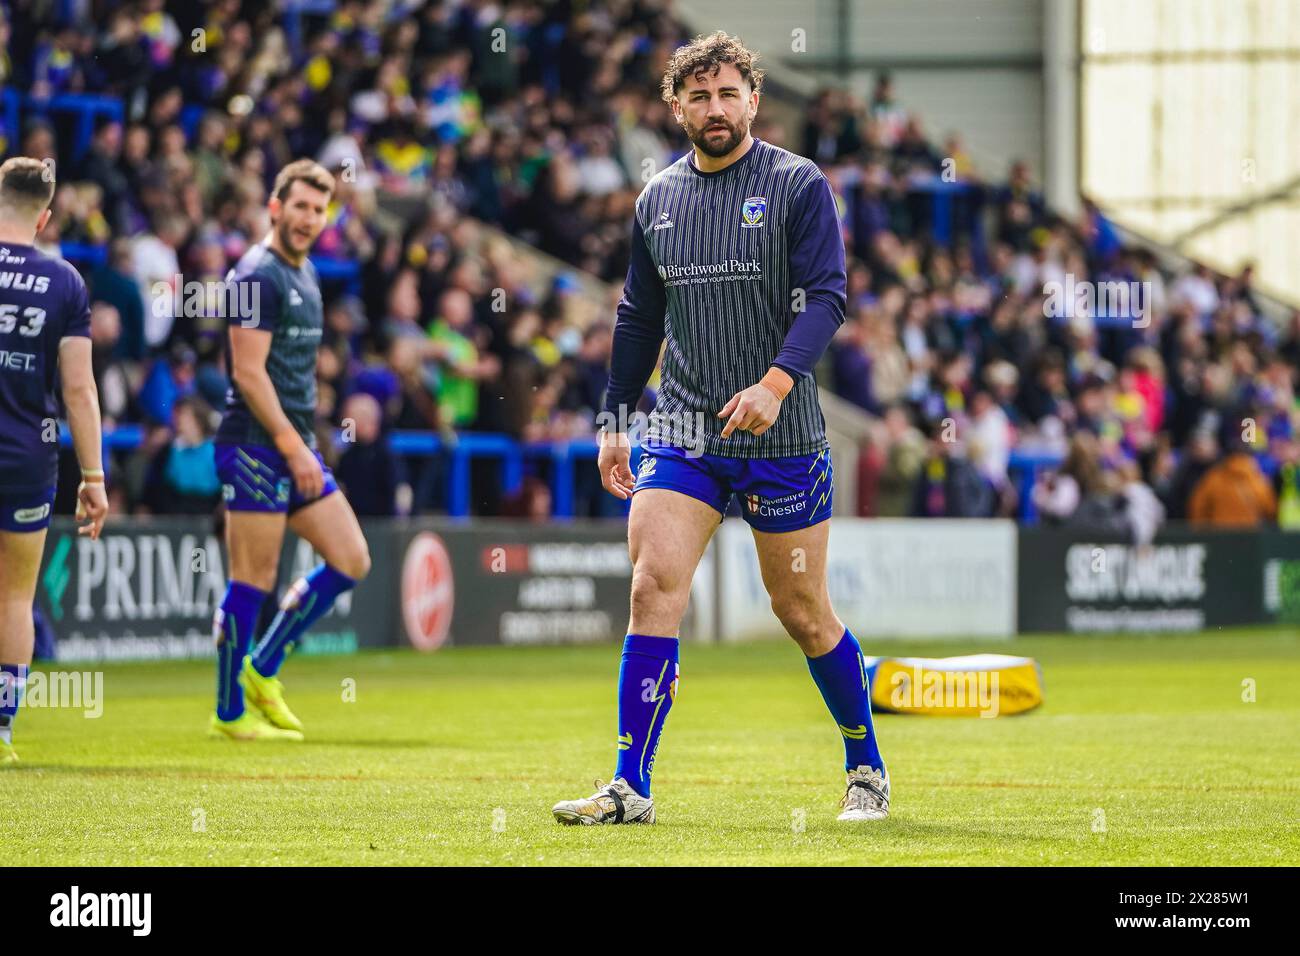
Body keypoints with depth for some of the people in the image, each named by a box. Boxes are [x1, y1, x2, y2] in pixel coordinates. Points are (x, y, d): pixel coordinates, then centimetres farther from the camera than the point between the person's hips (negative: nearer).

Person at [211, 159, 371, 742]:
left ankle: (261, 670, 16)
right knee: (253, 579, -6)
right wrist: (290, 444, -18)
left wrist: (303, 445, 19)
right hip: (256, 446, -9)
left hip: (295, 447, 9)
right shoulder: (259, 275, -11)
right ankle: (230, 712, 3)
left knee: (350, 561, 6)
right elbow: (248, 372, -17)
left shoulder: (304, 273, 17)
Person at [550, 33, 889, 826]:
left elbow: (826, 297, -12)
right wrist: (614, 419, 17)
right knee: (654, 588, -12)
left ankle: (867, 769, 25)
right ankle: (631, 788, -12)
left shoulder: (798, 186, -4)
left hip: (781, 435, -3)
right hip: (682, 433, 3)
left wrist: (777, 381, -26)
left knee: (803, 613, 5)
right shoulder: (658, 198, 10)